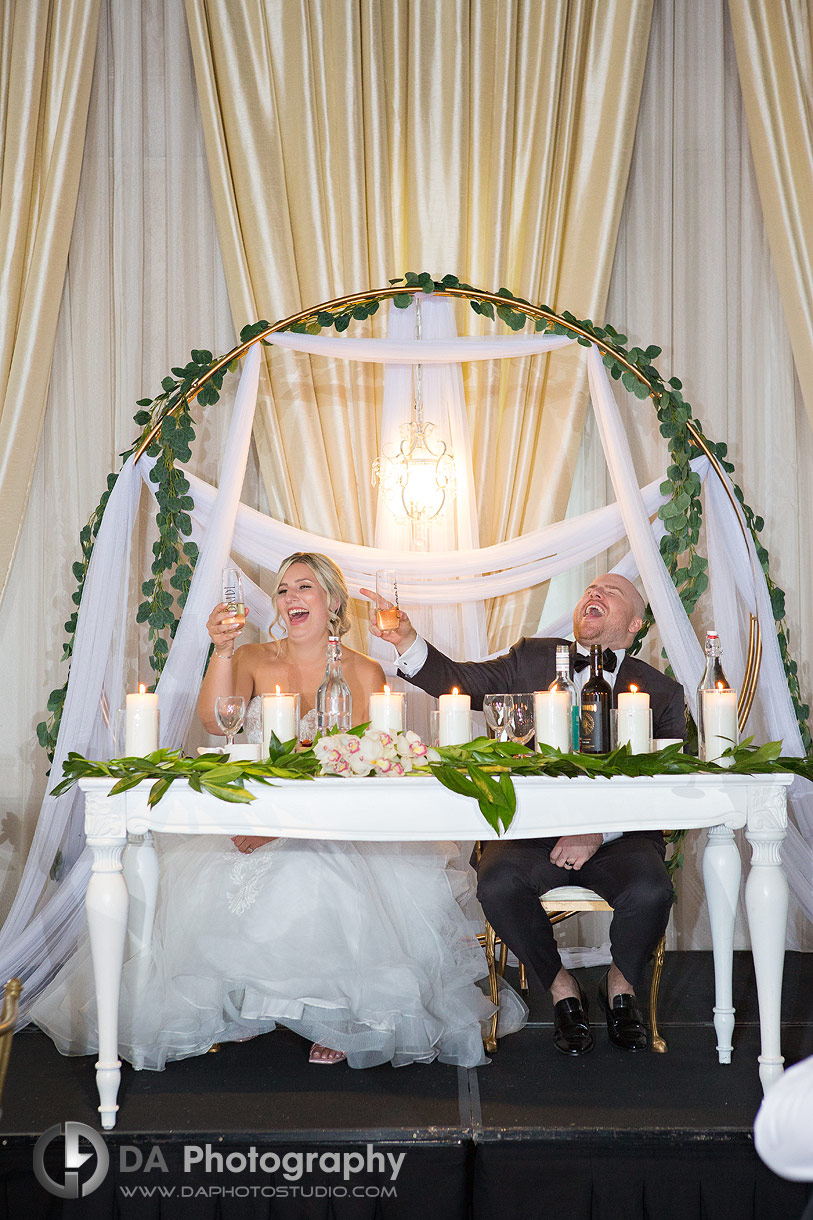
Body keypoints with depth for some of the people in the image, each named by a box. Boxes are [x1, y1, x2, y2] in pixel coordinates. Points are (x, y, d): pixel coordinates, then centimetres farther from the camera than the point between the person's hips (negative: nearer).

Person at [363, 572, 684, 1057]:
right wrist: (407, 640, -14)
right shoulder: (532, 659, 15)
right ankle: (561, 989, -2)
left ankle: (621, 985, 5)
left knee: (650, 890, -30)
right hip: (534, 830, 1)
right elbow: (458, 680, 5)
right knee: (497, 883, -30)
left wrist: (598, 834, -15)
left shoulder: (662, 693, 9)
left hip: (618, 836, -1)